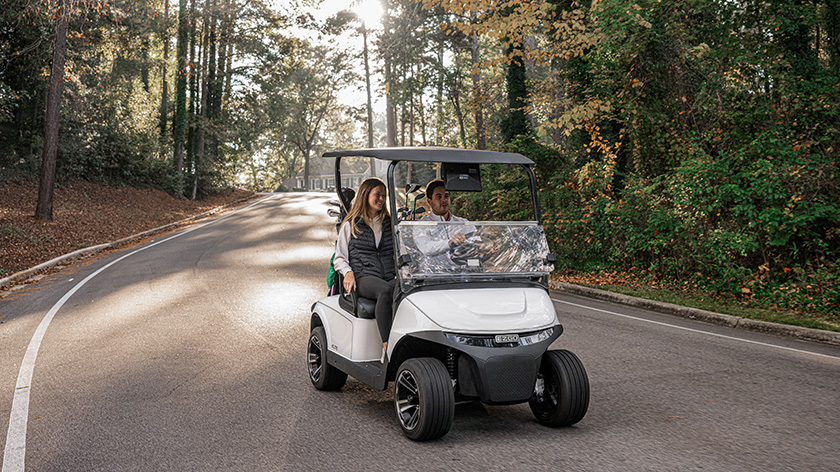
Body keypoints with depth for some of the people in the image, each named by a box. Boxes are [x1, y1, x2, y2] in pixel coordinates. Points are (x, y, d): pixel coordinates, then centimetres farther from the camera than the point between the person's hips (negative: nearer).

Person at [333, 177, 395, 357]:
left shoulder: (390, 224, 24)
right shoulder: (350, 225, 16)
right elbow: (339, 258, 14)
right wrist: (348, 272, -8)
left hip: (390, 278, 3)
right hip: (363, 279, -3)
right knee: (385, 291, -40)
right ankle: (387, 347, -43)